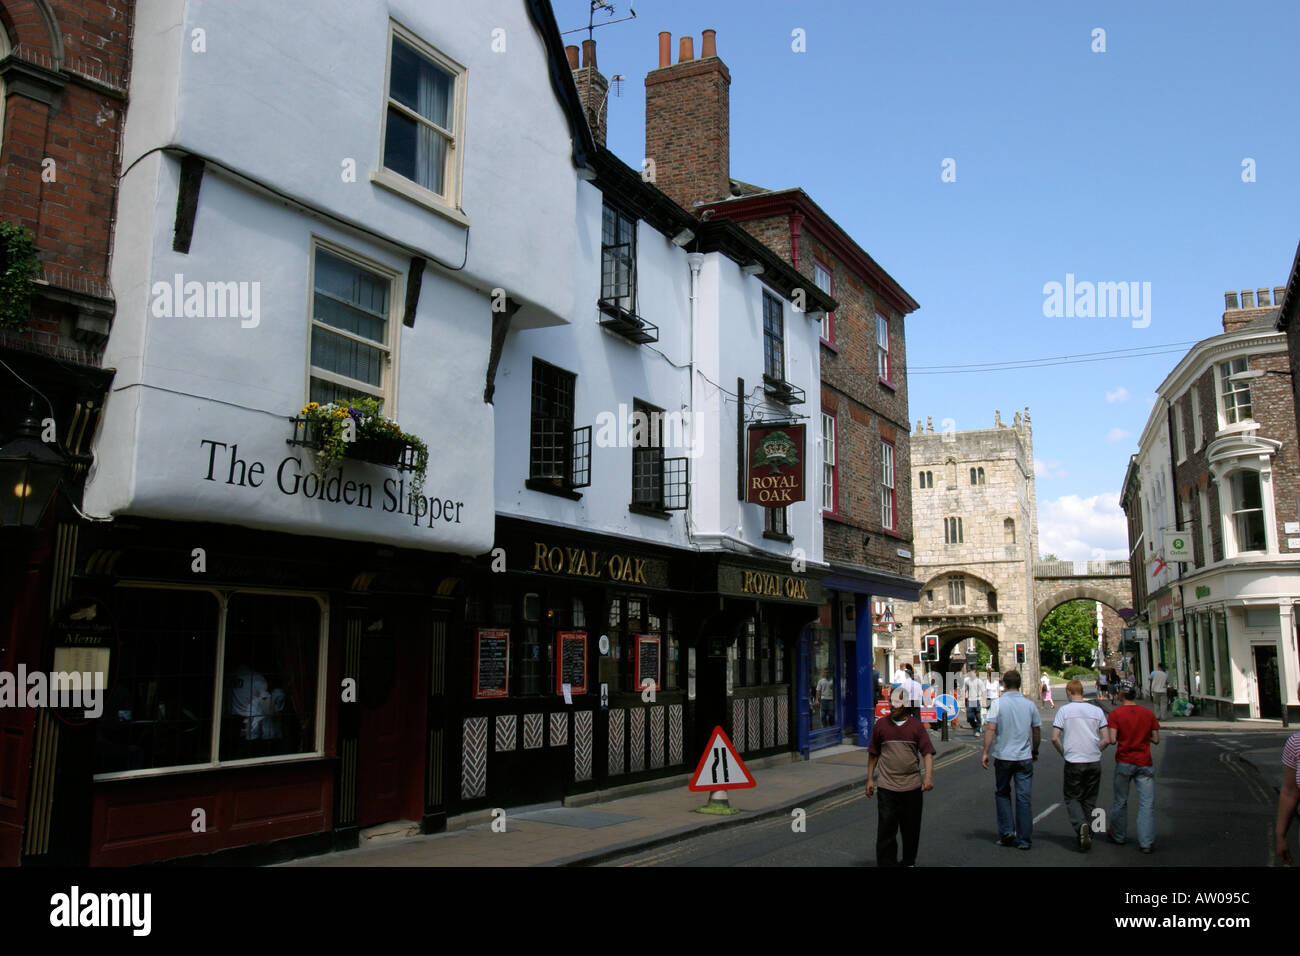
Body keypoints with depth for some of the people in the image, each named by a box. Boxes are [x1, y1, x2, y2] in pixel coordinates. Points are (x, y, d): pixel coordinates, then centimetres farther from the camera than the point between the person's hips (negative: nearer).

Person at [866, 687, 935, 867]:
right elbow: (873, 753, 10)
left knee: (911, 828, 12)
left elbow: (927, 752, -3)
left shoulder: (915, 726, 2)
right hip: (887, 786, -1)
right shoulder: (881, 724, 4)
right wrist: (870, 778, 8)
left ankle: (908, 862, 30)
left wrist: (928, 776, -17)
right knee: (886, 828, -6)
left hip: (912, 786, 1)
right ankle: (886, 863, 1)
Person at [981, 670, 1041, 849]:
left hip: (1003, 756, -2)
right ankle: (1024, 839, 9)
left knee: (1002, 794, 16)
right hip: (1025, 757, 2)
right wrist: (1035, 751, 23)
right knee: (1024, 798, 6)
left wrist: (985, 752, -10)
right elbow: (1037, 730, 9)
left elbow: (990, 728, -14)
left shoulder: (998, 703, -7)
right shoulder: (1029, 704, 2)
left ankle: (1006, 831, 8)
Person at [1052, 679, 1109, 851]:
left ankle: (1081, 825, -18)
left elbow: (1054, 738, -8)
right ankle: (1086, 836, 16)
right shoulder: (1097, 711, 3)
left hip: (1073, 761, -3)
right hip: (1094, 761, 3)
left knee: (1072, 798, 7)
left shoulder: (1064, 710, -4)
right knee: (1089, 800, 15)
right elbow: (1107, 740, 1)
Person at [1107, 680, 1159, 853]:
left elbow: (1112, 740, -14)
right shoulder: (1148, 713, 1)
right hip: (1145, 763, 1)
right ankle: (1146, 842, -5)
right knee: (1147, 804, 1)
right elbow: (1156, 739, 3)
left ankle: (1117, 836, 26)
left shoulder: (1115, 714, -7)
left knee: (1120, 801, 13)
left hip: (1124, 762, -1)